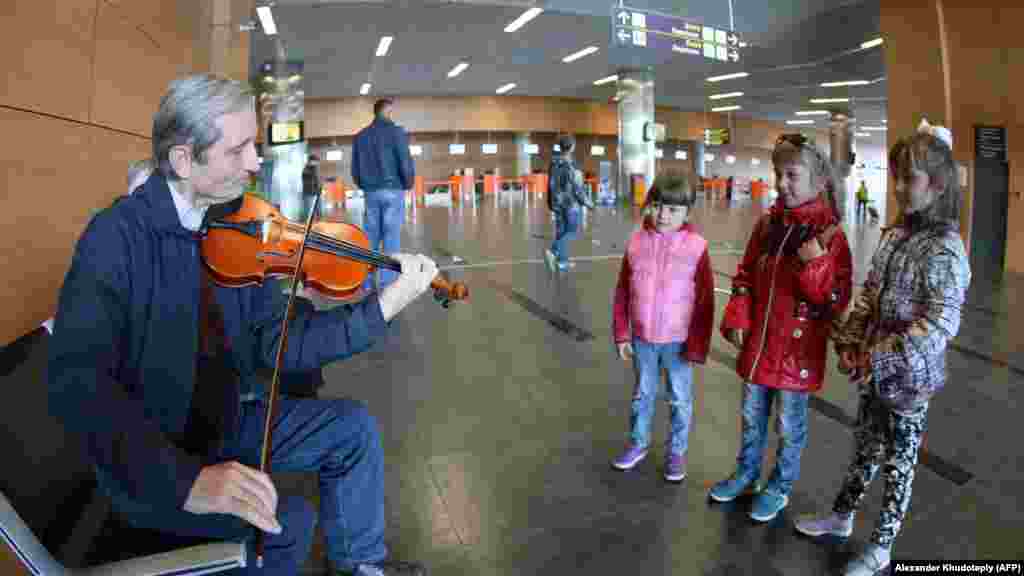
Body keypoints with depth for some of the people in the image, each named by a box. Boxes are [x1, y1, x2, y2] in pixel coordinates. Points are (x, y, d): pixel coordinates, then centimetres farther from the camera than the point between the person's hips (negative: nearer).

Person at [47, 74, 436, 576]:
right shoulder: (118, 235, -22)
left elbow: (278, 343, -6)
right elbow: (75, 383, -31)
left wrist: (385, 306, -15)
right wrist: (187, 478, -41)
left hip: (225, 420, 6)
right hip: (149, 461, -6)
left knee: (353, 426, 3)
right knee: (288, 520, -22)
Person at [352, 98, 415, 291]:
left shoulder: (360, 136, 11)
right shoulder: (396, 132, -7)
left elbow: (355, 169, 10)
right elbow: (406, 163, -13)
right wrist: (408, 185, 4)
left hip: (371, 193, 5)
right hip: (393, 191, -5)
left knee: (371, 237, 9)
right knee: (391, 238, -3)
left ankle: (365, 281, 6)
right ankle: (388, 283, -4)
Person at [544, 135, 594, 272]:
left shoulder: (553, 164, 2)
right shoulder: (571, 166, -19)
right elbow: (578, 189, -17)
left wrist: (550, 203, 22)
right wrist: (588, 202, -5)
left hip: (557, 203, 7)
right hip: (571, 203, -7)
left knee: (561, 231, 13)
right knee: (573, 231, 3)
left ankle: (562, 261, 16)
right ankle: (552, 251, -14)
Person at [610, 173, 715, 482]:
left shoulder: (696, 246, -13)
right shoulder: (636, 241, -4)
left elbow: (705, 300, -10)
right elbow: (622, 292, 2)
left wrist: (697, 345, -10)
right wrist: (622, 334, 1)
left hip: (678, 340, -3)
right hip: (642, 338, 3)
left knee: (679, 399, 13)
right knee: (642, 394, 20)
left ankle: (676, 452, 32)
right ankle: (638, 443, 38)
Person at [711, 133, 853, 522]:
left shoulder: (829, 235, -15)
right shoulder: (766, 224, 1)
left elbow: (837, 301, -16)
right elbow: (746, 277, 9)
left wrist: (816, 266, -31)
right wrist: (737, 318, -3)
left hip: (797, 351, -5)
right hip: (757, 343, 5)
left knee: (789, 425, 14)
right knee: (751, 417, 21)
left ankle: (780, 487, 35)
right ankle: (746, 473, 42)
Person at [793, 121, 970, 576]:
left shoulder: (945, 249, -19)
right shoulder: (894, 235, 3)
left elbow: (940, 323, -25)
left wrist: (881, 360, -23)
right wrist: (851, 343, -3)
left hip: (908, 377, -6)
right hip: (874, 370, 6)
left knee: (898, 460, 11)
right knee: (864, 446, 22)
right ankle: (841, 517, 42)